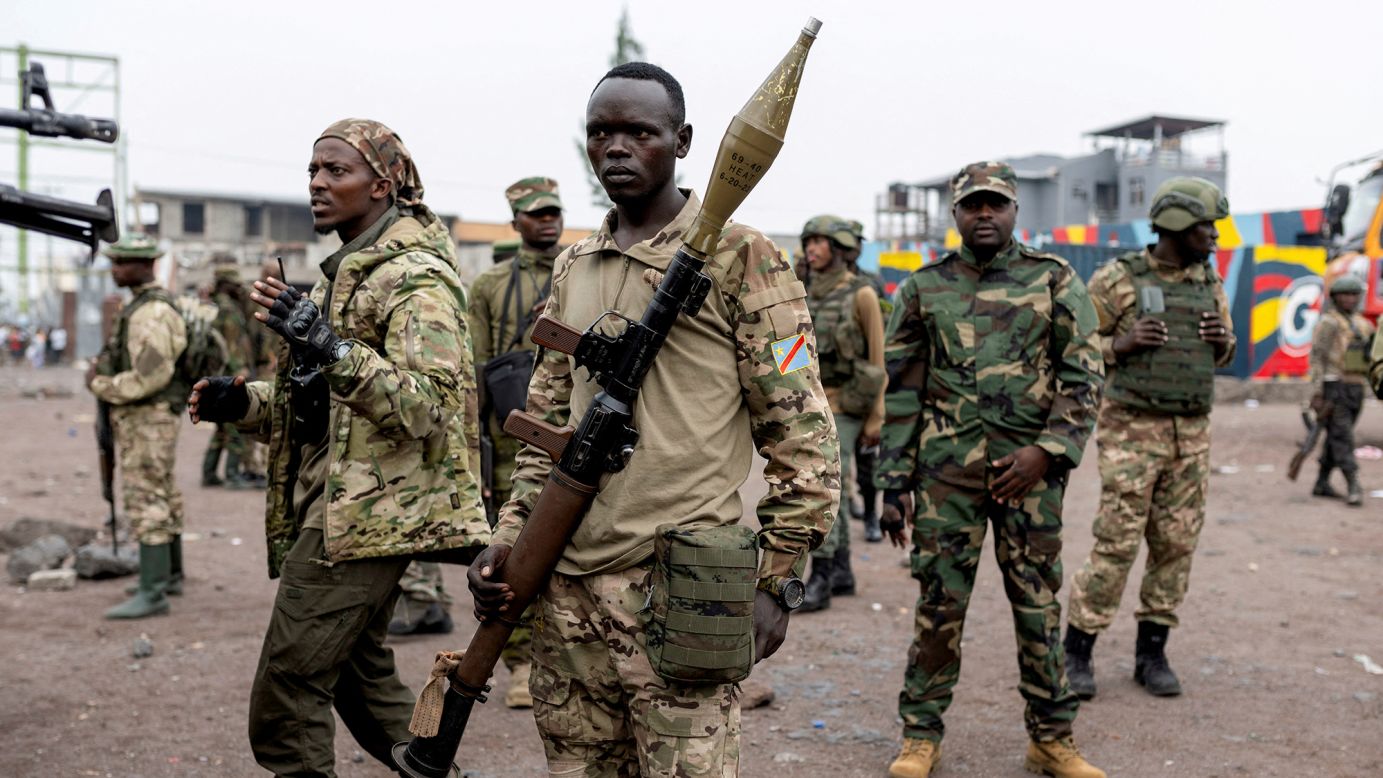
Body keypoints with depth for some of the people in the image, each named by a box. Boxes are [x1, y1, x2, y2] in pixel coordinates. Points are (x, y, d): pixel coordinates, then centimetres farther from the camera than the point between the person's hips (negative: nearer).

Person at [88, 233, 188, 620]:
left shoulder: (151, 313, -20)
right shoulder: (141, 307, 13)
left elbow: (150, 376, -26)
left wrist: (101, 386, -12)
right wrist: (100, 372, 1)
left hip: (147, 422, -10)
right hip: (143, 420, 10)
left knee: (146, 504, -10)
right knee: (162, 499, 17)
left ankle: (152, 593, -9)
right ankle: (170, 574, 28)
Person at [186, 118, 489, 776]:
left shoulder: (416, 279, -12)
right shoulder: (341, 272, 18)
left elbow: (423, 408, -24)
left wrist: (329, 346, -33)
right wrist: (243, 403, 9)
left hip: (365, 513, -10)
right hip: (335, 508, 10)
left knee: (285, 697, -8)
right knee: (359, 672, 18)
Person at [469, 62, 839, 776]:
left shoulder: (739, 258, -4)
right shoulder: (572, 268, 15)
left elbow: (801, 431, -5)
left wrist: (777, 579, -8)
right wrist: (509, 537, 9)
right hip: (567, 586, 6)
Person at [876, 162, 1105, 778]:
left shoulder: (1055, 281, 4)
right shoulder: (923, 288, 7)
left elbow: (1084, 378, 1)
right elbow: (901, 391, 7)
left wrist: (1045, 451, -11)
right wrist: (893, 481, 3)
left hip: (1030, 468, 0)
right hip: (946, 471, 0)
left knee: (1038, 604, 6)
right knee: (940, 601, 3)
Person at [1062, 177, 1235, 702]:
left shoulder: (1210, 283, 10)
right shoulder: (1117, 280, -6)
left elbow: (1223, 355, 21)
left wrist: (1222, 340, -2)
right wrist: (1123, 344, -20)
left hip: (1192, 435, 6)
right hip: (1132, 430, -5)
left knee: (1176, 545, 7)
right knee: (1116, 544, -6)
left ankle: (1151, 654, 19)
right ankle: (1076, 654, 5)